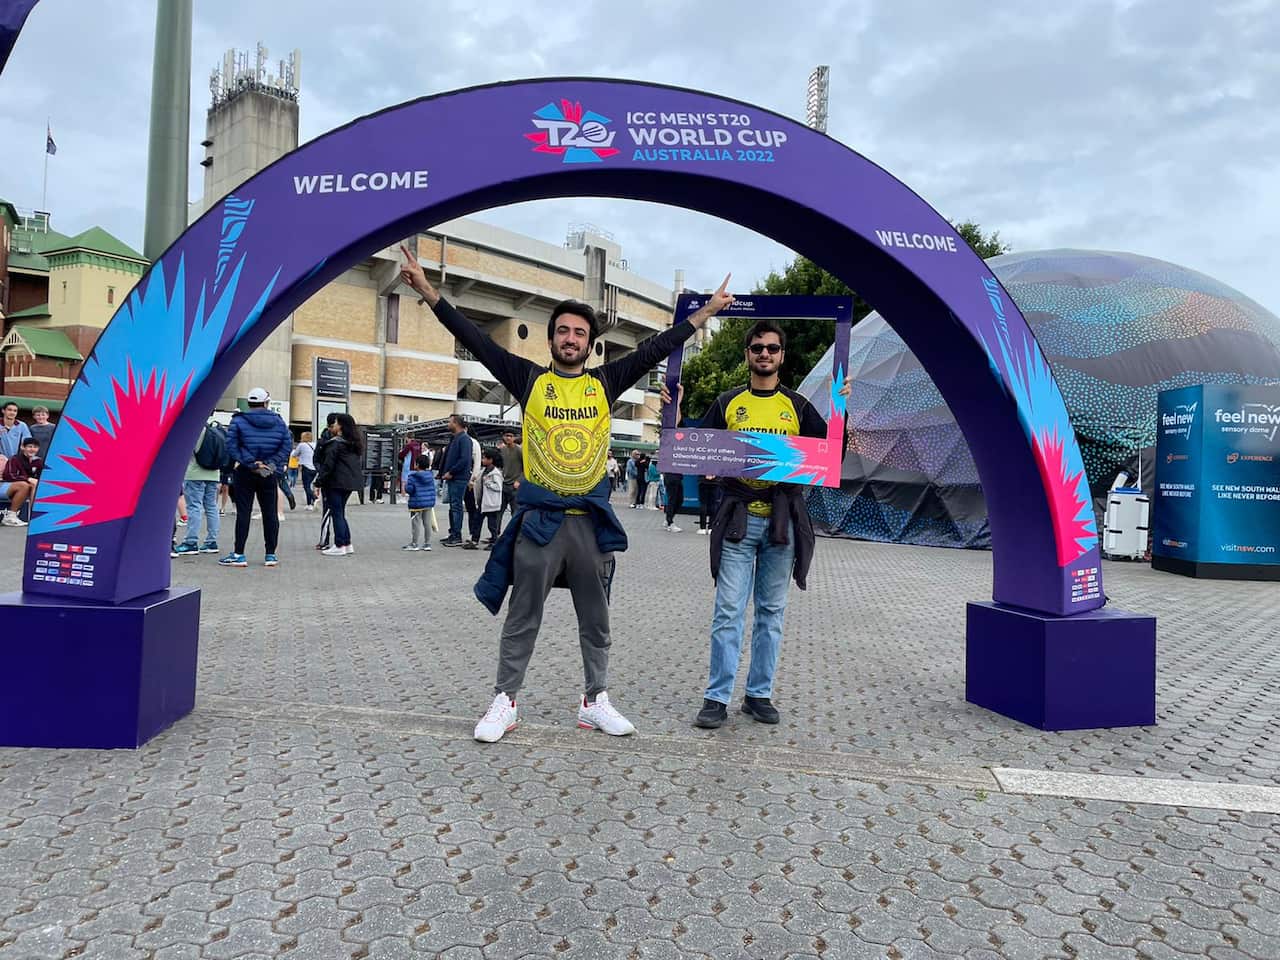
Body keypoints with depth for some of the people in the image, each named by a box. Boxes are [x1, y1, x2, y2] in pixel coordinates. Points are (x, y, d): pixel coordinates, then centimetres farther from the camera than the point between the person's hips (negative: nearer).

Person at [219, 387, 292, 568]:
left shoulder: (238, 421, -2)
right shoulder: (278, 421, 6)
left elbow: (231, 446, -12)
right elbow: (287, 445, -2)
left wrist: (249, 463, -12)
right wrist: (271, 464, -7)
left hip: (245, 472, -2)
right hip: (270, 474, 2)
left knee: (243, 512, 0)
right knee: (270, 513, 7)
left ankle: (238, 554, 0)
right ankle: (271, 554, 10)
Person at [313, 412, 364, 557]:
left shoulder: (334, 443, -12)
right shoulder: (355, 444, 13)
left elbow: (328, 465, -14)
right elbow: (360, 464, 18)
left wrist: (319, 482, -10)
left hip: (336, 483, -8)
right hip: (351, 482, 8)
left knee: (337, 513, -2)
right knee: (340, 513, 16)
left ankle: (339, 546, -1)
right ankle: (347, 544, 16)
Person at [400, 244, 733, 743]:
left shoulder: (606, 382, 6)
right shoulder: (530, 379, 1)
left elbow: (655, 348, 6)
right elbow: (477, 341, -4)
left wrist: (705, 313, 6)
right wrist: (429, 293, -10)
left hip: (592, 520, 2)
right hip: (539, 518, -2)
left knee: (595, 619, 12)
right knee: (522, 618, 7)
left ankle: (595, 701, 25)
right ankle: (504, 701, 19)